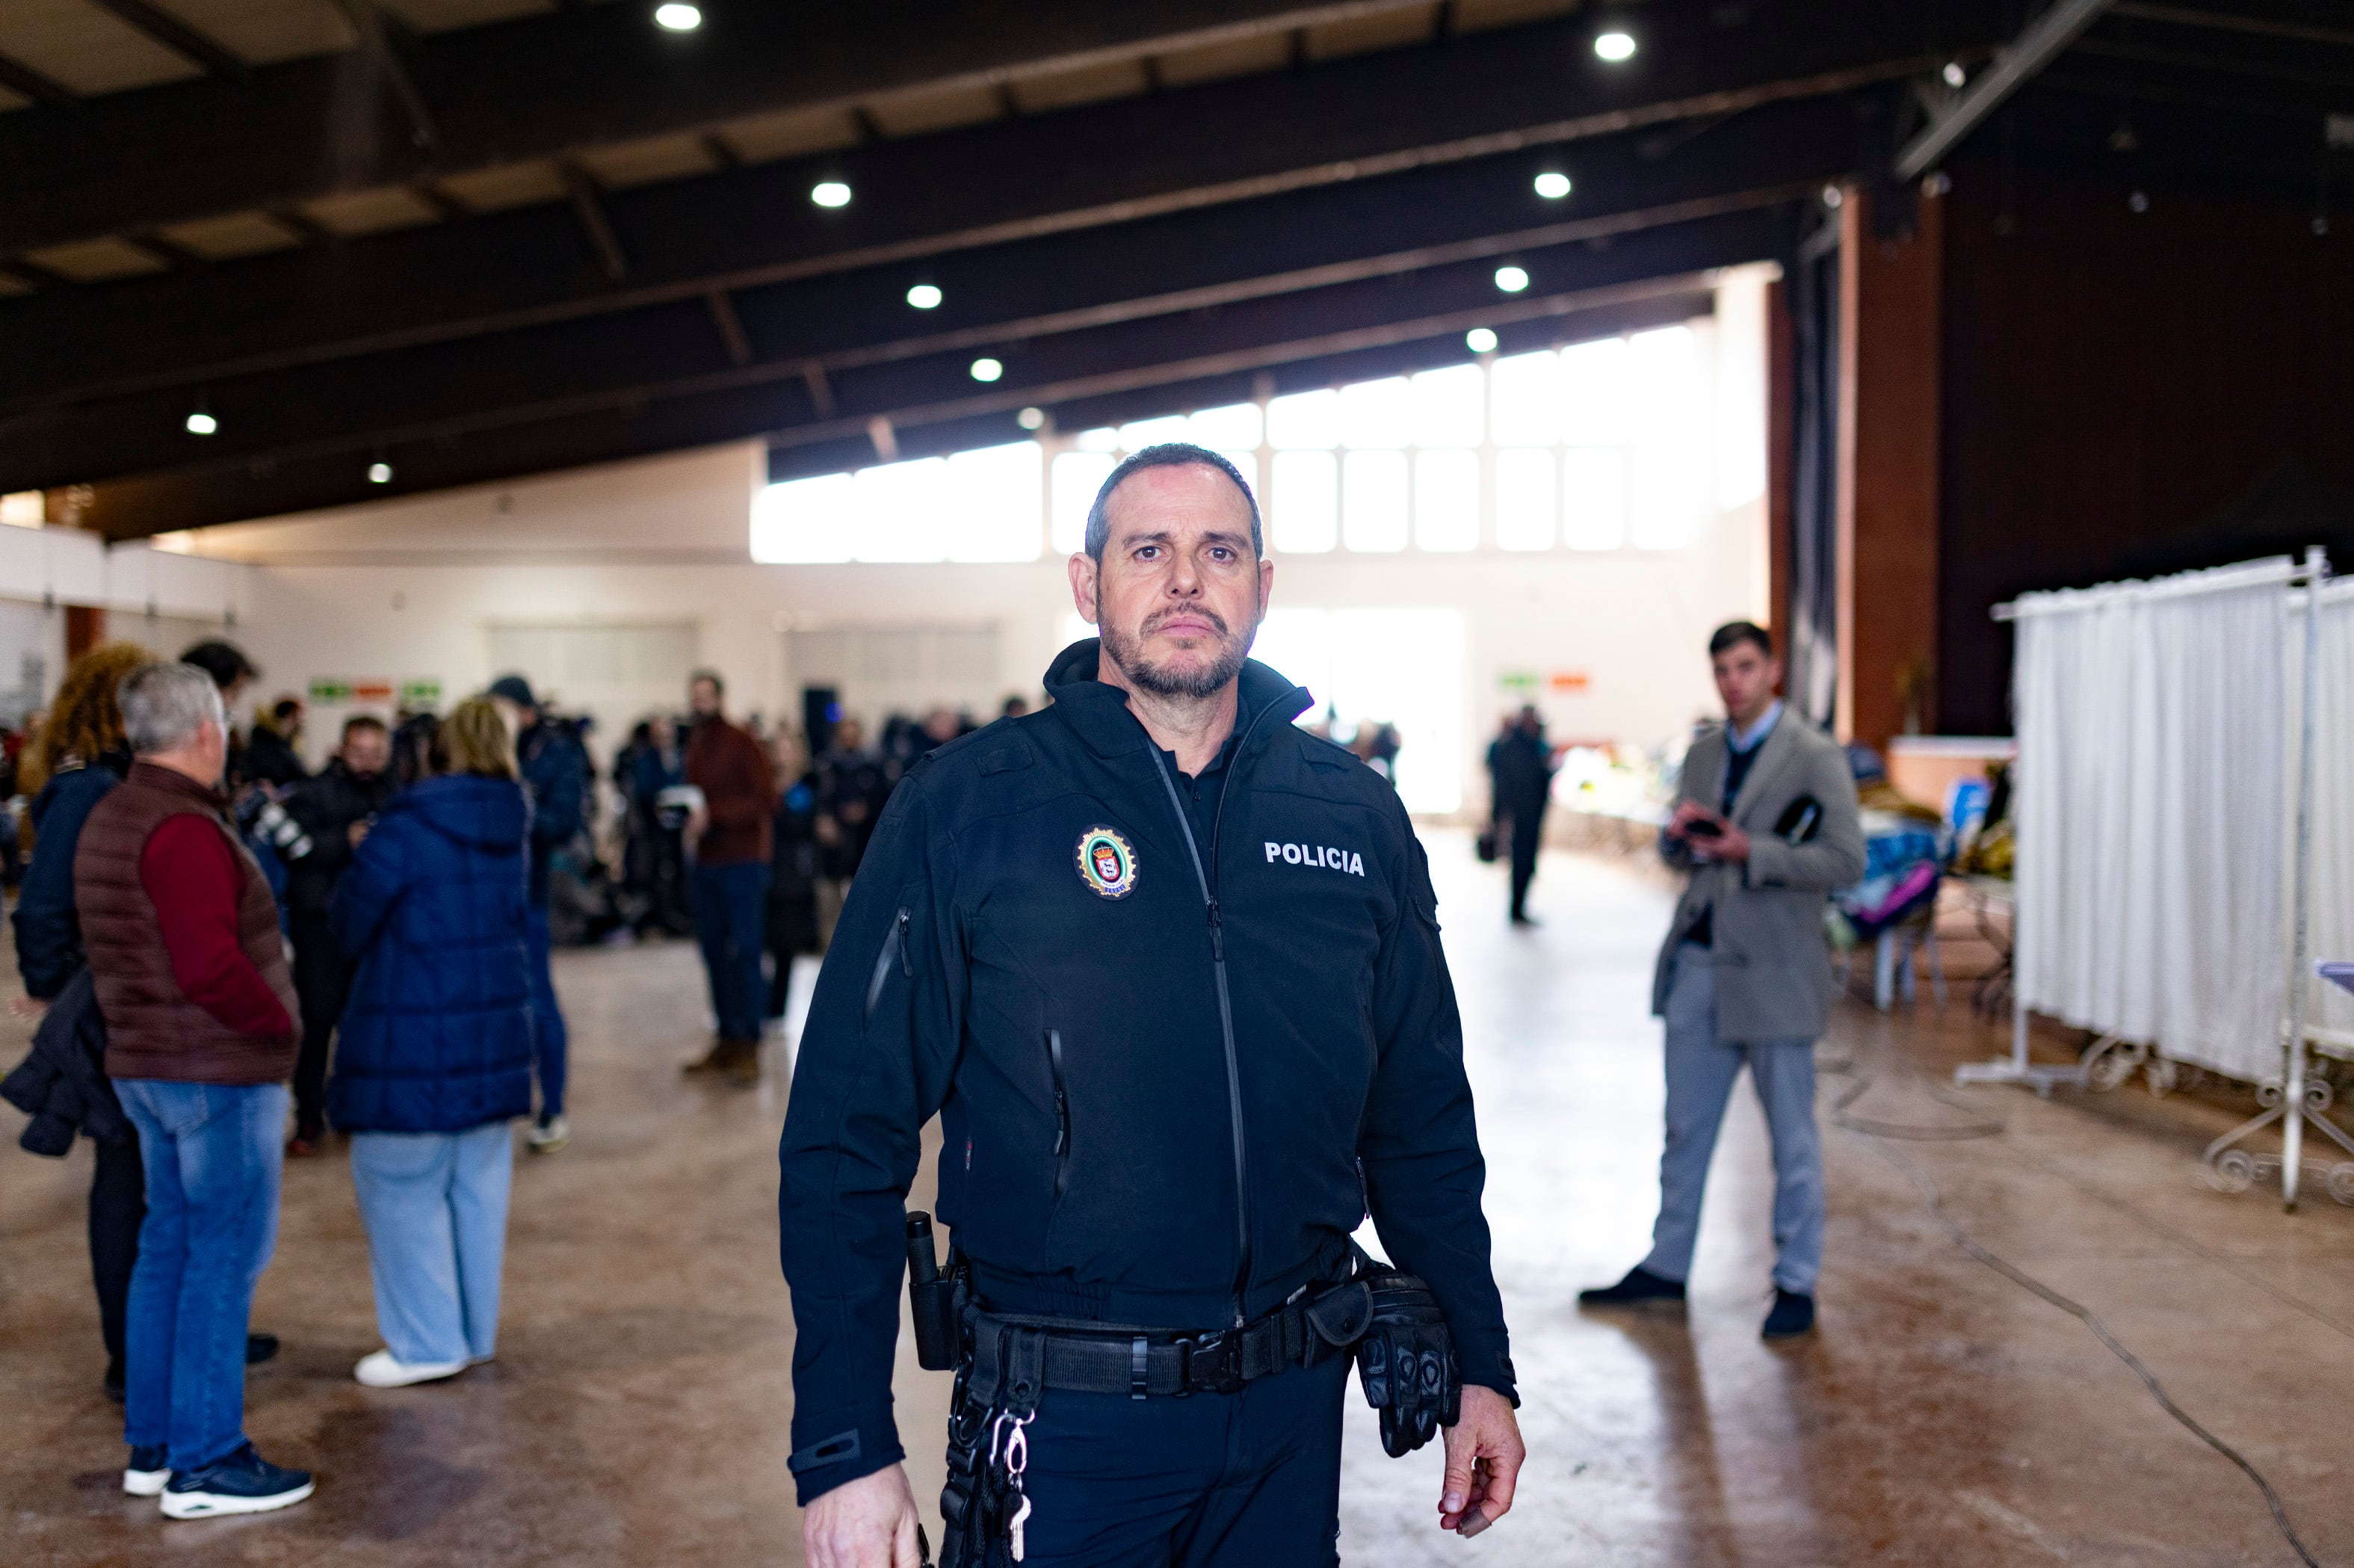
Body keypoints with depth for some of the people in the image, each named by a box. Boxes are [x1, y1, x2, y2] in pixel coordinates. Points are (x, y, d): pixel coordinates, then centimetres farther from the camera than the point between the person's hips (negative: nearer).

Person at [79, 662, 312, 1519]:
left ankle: (151, 1445, 24)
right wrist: (279, 1020, -14)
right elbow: (210, 966, -27)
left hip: (145, 1063, 10)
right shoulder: (184, 829, -21)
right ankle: (204, 1463, 2)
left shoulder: (107, 820, 12)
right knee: (226, 1255, -3)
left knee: (169, 1245, 16)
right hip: (221, 1071, -10)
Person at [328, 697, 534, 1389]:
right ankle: (475, 1331, 22)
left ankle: (427, 1342, 7)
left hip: (413, 1036, -7)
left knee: (399, 1182, 4)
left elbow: (348, 923, -6)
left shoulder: (407, 830, -14)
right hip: (496, 1027, 7)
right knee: (478, 1180, 13)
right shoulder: (512, 830, 5)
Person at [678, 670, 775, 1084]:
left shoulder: (742, 744, -7)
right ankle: (727, 1039, 15)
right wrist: (685, 816, 1)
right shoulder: (694, 744, 13)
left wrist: (712, 814, -21)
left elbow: (766, 799, -15)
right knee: (714, 952, 7)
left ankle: (749, 1048, -3)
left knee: (745, 953, -6)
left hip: (742, 863, -6)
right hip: (706, 862, 7)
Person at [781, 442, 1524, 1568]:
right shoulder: (964, 808, -8)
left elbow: (1422, 1123, 11)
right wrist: (845, 1452, -12)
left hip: (1293, 1404, 4)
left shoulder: (1358, 821, 3)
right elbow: (845, 1140, -9)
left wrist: (1481, 1369, 9)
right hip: (1063, 1429, -3)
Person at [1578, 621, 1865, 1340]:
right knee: (1685, 1127, 13)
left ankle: (1796, 1284, 16)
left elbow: (1845, 859, -13)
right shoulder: (1703, 754, 12)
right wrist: (1679, 833, -5)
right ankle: (1666, 1268, 23)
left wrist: (1750, 852, -22)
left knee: (1792, 1137, 5)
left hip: (1773, 971, -6)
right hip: (1698, 959, 6)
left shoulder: (1816, 757, -7)